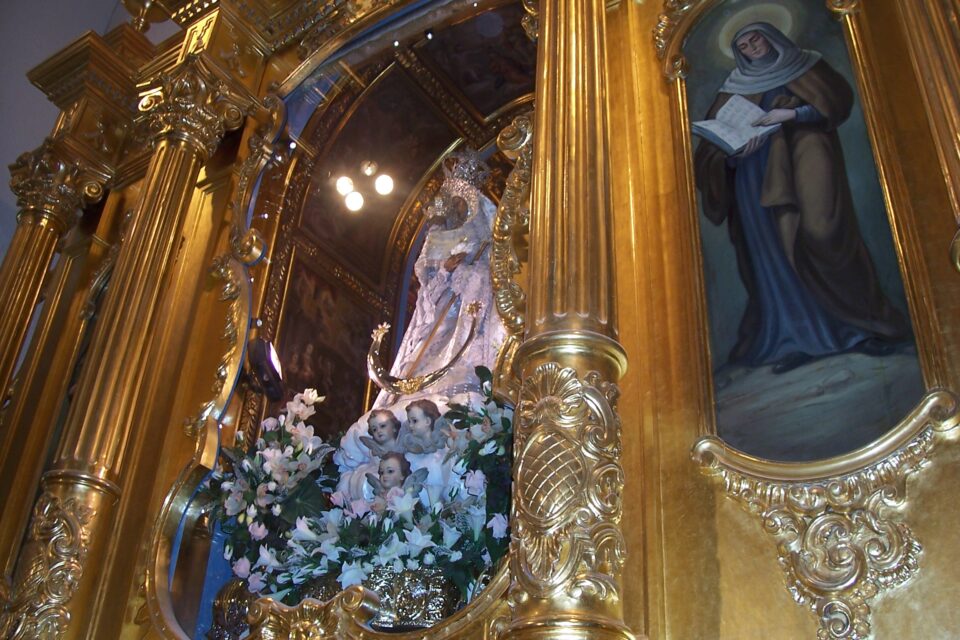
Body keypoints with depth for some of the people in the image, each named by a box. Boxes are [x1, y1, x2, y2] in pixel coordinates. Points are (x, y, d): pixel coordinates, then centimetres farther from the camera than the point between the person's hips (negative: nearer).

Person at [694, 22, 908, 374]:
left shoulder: (805, 65, 15)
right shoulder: (737, 87, 20)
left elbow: (837, 101, 1)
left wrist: (791, 114, -12)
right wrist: (733, 148, -13)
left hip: (803, 162, -3)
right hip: (756, 173, 3)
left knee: (819, 233, -18)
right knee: (774, 254, -6)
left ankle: (863, 328, -11)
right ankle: (799, 340, -5)